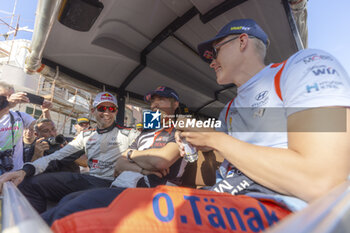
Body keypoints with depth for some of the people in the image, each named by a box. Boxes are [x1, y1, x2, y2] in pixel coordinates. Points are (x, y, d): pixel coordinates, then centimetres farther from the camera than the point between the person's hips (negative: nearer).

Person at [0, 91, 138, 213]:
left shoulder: (127, 134, 5)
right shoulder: (86, 136, 17)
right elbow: (57, 156, 9)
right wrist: (25, 170, -7)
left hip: (111, 184, -5)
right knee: (29, 183, -6)